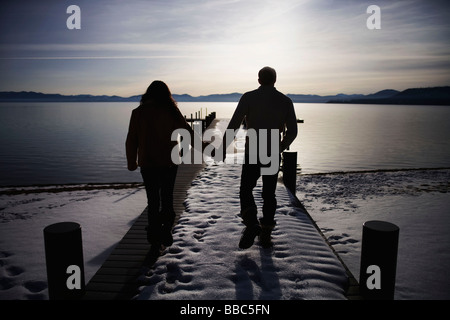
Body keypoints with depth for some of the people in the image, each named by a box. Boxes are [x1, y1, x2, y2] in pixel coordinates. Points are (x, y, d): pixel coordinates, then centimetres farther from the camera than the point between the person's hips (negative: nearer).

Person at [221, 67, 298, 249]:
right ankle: (266, 234, 17)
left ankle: (251, 224, -11)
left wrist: (223, 147, -2)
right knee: (269, 194, 12)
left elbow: (233, 124, -10)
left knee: (246, 190, 10)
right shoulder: (285, 101, 4)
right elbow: (292, 131, 4)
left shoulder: (249, 97, -4)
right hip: (273, 155, 3)